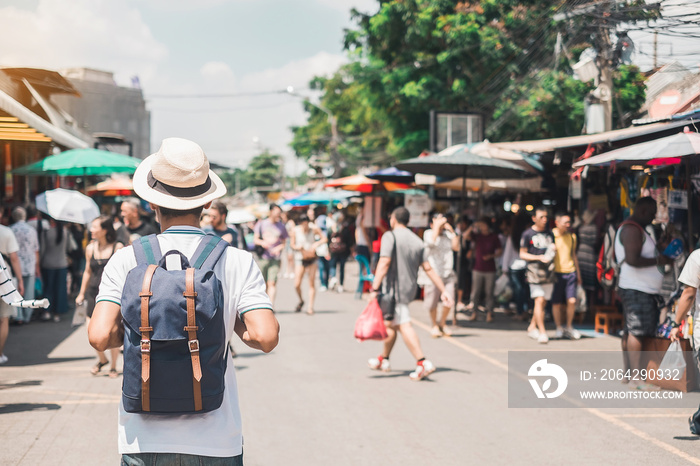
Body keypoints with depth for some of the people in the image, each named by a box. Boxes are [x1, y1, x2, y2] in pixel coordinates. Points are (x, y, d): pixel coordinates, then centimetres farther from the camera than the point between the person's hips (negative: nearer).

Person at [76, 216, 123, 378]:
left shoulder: (117, 247, -4)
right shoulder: (90, 248, 8)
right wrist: (81, 293, 21)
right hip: (94, 292, 4)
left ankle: (113, 366, 17)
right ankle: (102, 360, 23)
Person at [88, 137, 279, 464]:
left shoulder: (126, 260, -4)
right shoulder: (237, 262, -5)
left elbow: (100, 337, -13)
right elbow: (265, 337, -15)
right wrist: (234, 324, 6)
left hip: (144, 440, 1)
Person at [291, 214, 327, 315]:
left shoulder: (314, 228, -6)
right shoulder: (296, 230, -5)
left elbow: (324, 239, 1)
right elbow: (292, 245, 4)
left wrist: (317, 243, -18)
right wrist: (298, 247, -18)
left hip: (311, 259, 0)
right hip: (300, 259, 0)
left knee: (311, 283, -3)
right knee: (297, 285, -7)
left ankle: (310, 307, 3)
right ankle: (301, 301, 21)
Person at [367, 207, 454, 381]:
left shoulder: (390, 236, -10)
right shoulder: (417, 241, 10)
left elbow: (384, 263, -21)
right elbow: (428, 268, 6)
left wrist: (374, 289, -24)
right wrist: (443, 291, 5)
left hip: (394, 289, -8)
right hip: (410, 288, 8)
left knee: (404, 325, -12)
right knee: (389, 323, 21)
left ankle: (423, 362, -24)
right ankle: (384, 360, 33)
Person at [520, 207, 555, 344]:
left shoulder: (550, 233, 15)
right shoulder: (528, 234, 0)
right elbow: (522, 255, 0)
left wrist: (553, 249, 2)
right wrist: (540, 257, -12)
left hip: (549, 271, 5)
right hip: (535, 270, -5)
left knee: (543, 302, 6)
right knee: (539, 300, -13)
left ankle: (532, 327, 21)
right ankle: (542, 332, -13)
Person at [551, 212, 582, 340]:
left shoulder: (572, 236, 12)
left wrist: (578, 273, 21)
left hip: (570, 272, 3)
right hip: (556, 272, -3)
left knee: (572, 301, -4)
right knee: (556, 303, 0)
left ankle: (569, 327, 12)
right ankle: (559, 328, 15)